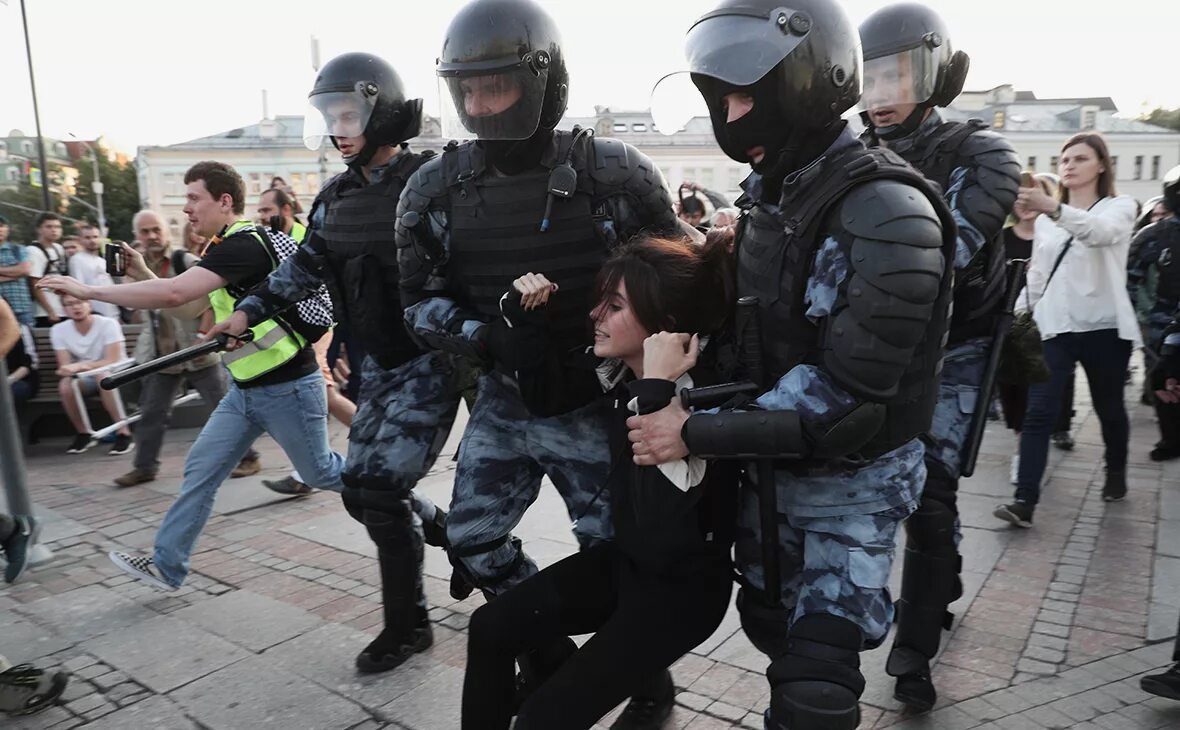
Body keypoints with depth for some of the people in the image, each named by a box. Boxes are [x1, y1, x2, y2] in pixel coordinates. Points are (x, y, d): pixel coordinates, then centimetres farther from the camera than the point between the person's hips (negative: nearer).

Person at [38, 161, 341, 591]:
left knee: (320, 472, 7)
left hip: (285, 387, -9)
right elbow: (184, 304, 14)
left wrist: (87, 290, -23)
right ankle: (166, 566, 17)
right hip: (246, 388, 9)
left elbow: (174, 293, -32)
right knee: (201, 469, 8)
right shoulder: (228, 247, 11)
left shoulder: (243, 245, -21)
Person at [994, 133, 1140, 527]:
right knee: (1038, 412, -9)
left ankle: (1116, 473, 40)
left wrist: (1053, 207, -44)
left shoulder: (1120, 207, -1)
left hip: (1103, 327, -2)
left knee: (1109, 407, 14)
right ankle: (1025, 500, -13)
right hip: (1053, 327, 3)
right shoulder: (1046, 219, 12)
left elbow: (1102, 231, -27)